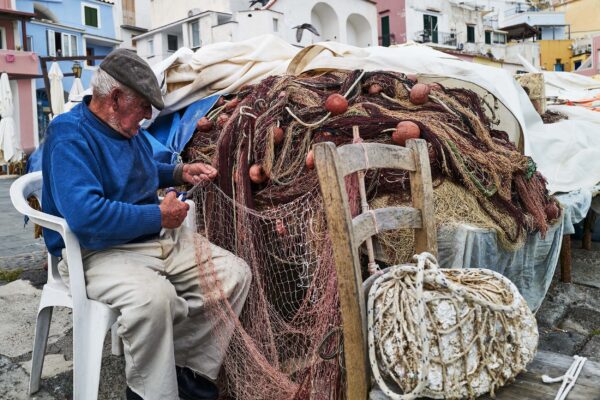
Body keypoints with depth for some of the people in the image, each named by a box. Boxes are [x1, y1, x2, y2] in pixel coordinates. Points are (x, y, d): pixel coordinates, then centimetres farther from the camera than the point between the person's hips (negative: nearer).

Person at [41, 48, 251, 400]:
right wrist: (160, 216, -21)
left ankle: (191, 371, 2)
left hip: (161, 239, 9)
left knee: (236, 274, -5)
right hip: (100, 251, -8)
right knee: (154, 297, -39)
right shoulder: (70, 136, -17)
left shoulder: (128, 130, 11)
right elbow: (86, 216, -31)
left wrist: (180, 173, 12)